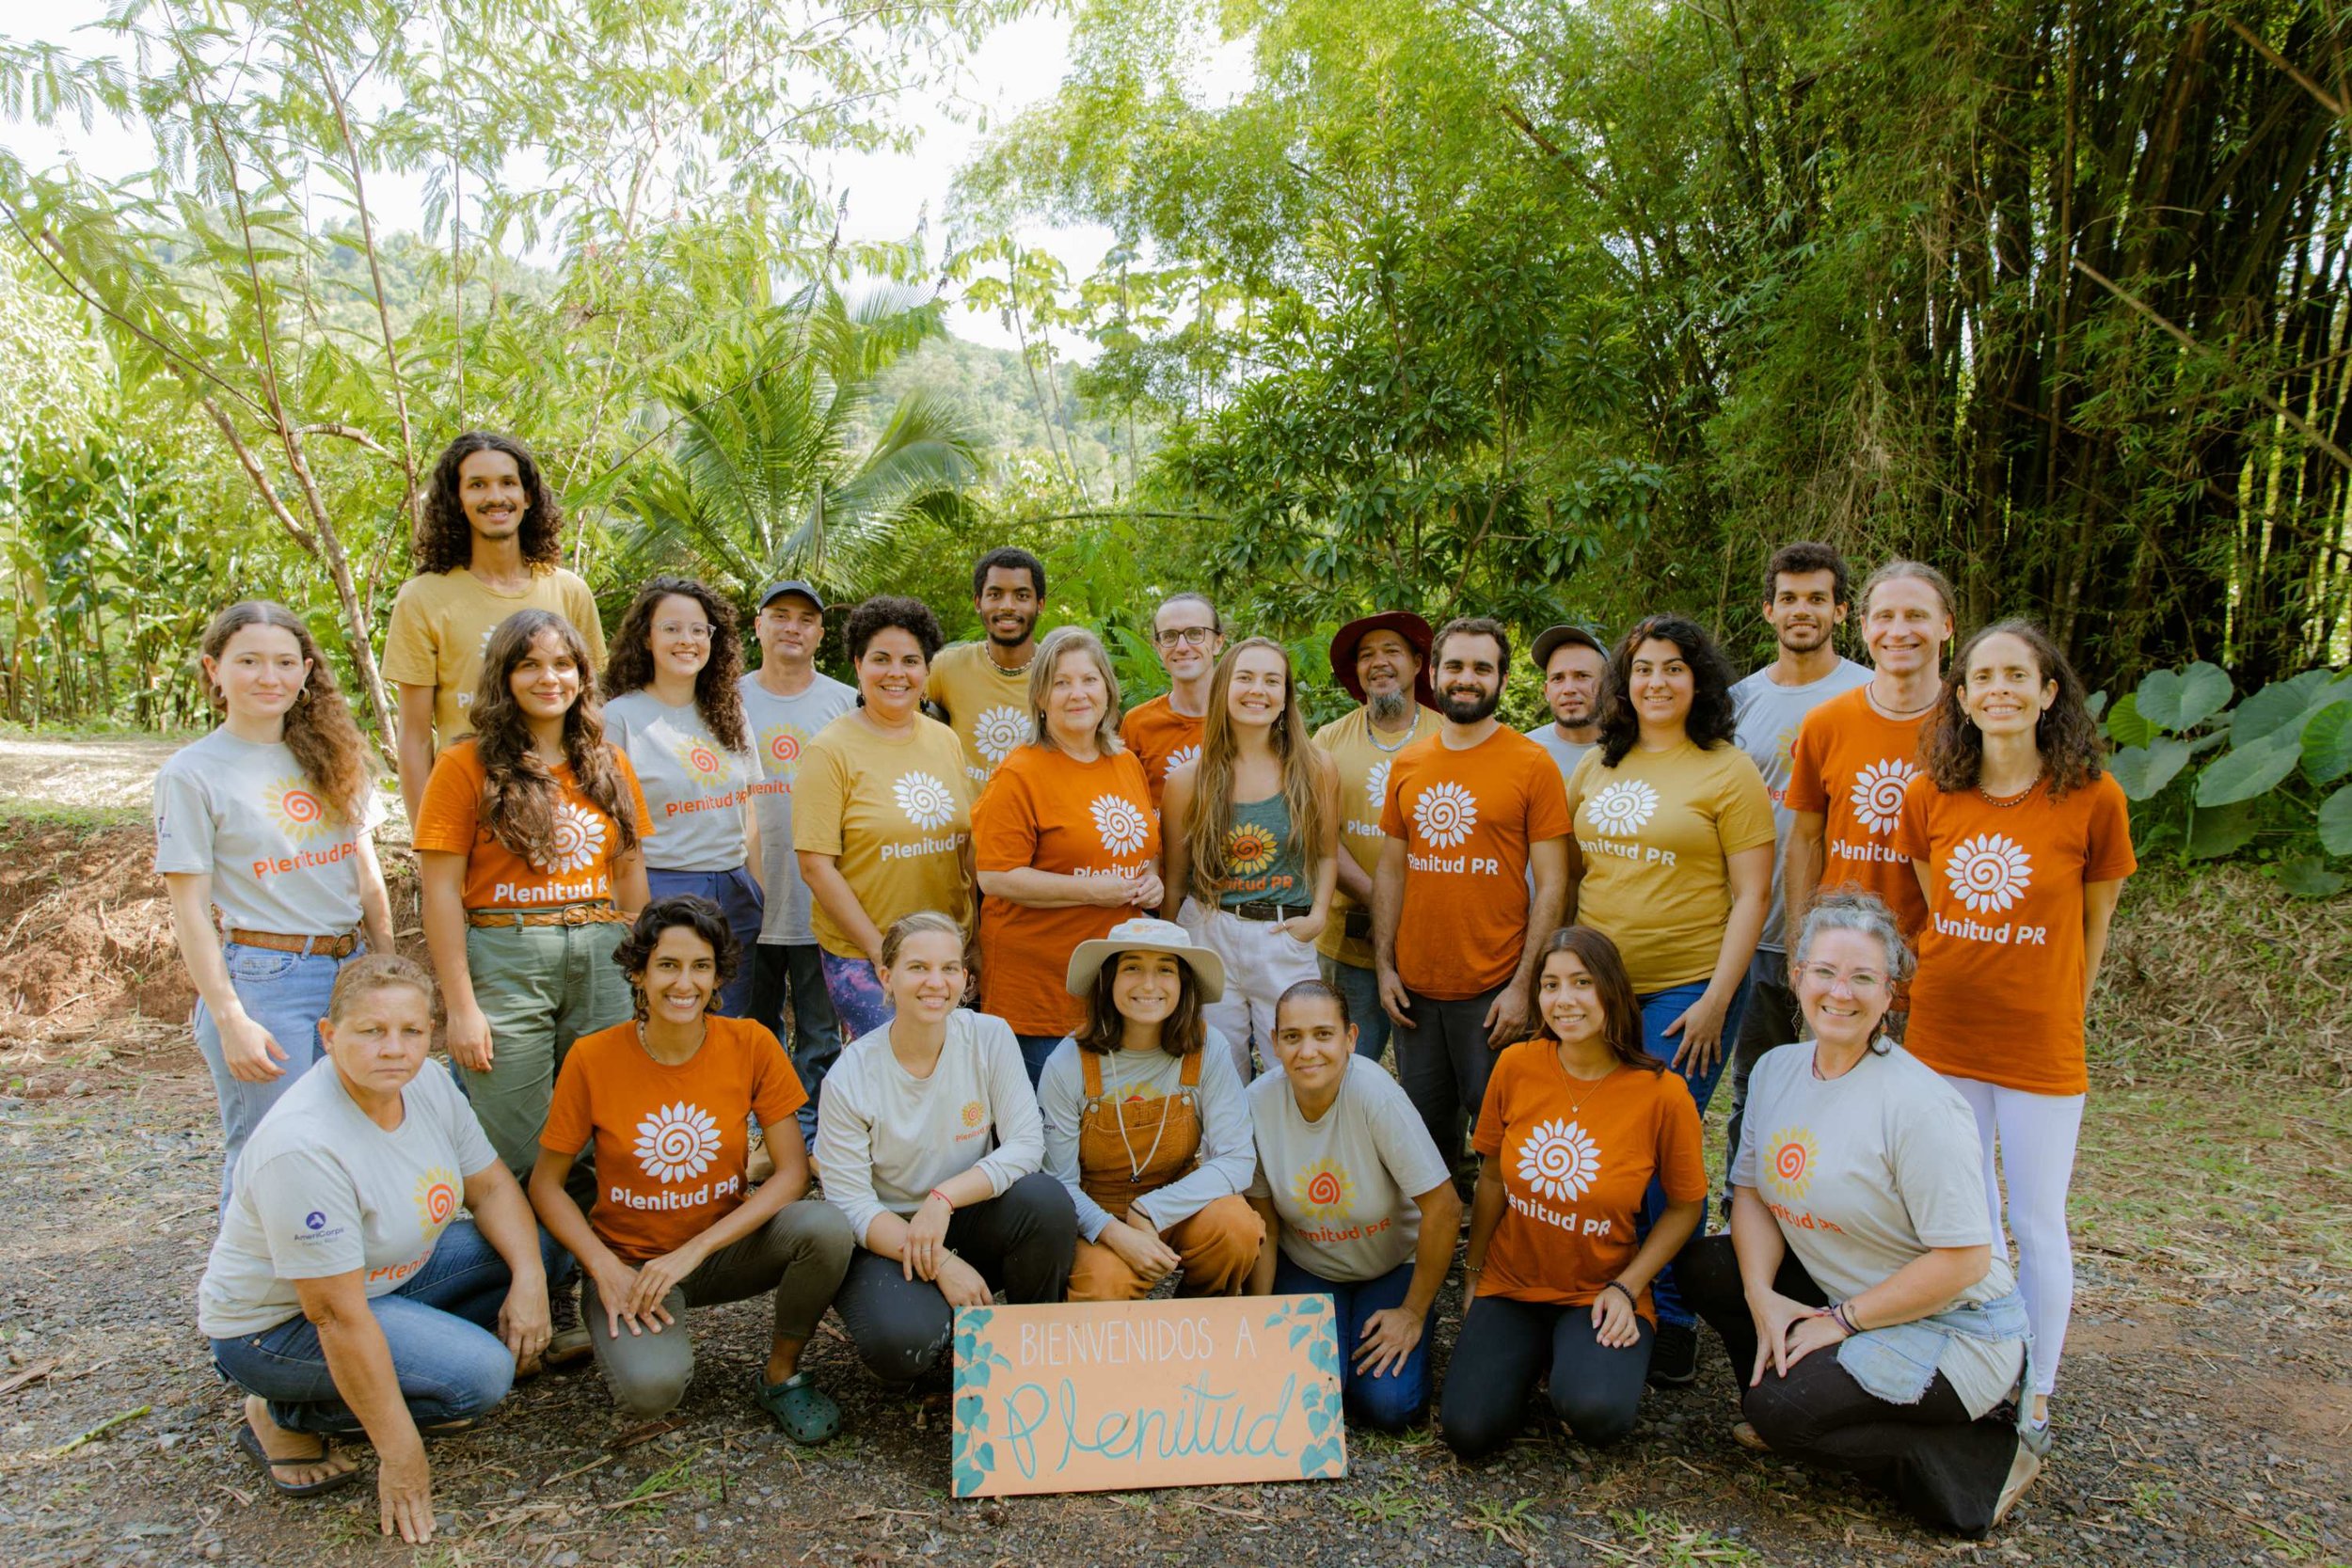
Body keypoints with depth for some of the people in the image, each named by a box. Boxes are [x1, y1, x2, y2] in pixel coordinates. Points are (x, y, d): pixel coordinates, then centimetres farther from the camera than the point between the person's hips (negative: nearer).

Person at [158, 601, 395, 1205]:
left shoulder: (334, 756, 10)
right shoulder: (193, 773, -5)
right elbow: (190, 911, -6)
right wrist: (229, 1020, -11)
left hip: (351, 969, 5)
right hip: (262, 979, -5)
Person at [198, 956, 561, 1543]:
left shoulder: (428, 1082, -10)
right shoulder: (305, 1145, -33)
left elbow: (491, 1186, 0)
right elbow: (338, 1316, -30)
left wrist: (529, 1282, -17)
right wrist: (400, 1454, -26)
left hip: (387, 1273, 8)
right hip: (277, 1321, -8)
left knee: (540, 1248, -4)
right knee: (479, 1373, -24)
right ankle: (290, 1417, -1)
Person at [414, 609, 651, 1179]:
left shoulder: (609, 763, 12)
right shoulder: (467, 765, -2)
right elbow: (440, 891, -6)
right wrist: (461, 1005, -10)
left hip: (600, 960, 4)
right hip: (504, 959, -4)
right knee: (519, 1157, 1)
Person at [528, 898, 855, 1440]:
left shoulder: (750, 1044, -10)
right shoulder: (593, 1059, -12)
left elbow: (793, 1172, -12)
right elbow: (546, 1183, -3)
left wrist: (692, 1252, -21)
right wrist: (605, 1268, -18)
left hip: (724, 1246, 2)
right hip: (630, 1259, -1)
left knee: (826, 1226, -29)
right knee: (651, 1388, -31)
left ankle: (781, 1373, -2)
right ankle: (642, 1333, 7)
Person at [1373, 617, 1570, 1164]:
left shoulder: (1532, 764, -5)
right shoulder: (1408, 764, 8)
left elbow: (1551, 886, -7)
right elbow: (1391, 871, 11)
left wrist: (1523, 985, -12)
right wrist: (1385, 966, 4)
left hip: (1493, 990, -4)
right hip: (1414, 986, 4)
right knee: (1424, 1127, 14)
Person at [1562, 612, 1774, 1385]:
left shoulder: (1728, 771, -3)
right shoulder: (1594, 768, 11)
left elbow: (1752, 893, -6)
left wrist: (1716, 997, -12)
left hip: (1685, 989, -5)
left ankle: (1672, 1318, 14)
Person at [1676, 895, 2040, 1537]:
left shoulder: (1917, 1104, -24)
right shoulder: (1777, 1070, -1)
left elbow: (1964, 1260, -22)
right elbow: (1752, 1192, 3)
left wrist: (1843, 1321, -17)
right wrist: (1762, 1295, -14)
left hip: (1951, 1324, -7)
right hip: (1843, 1296, 7)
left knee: (1780, 1409, -21)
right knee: (1704, 1265, -6)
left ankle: (1984, 1459, -3)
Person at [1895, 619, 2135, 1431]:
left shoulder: (2093, 797, -10)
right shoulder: (1929, 795, -3)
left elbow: (2093, 925, 1)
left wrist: (2055, 1014, 5)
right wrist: (1954, 983, 6)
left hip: (2041, 1048, -2)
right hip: (1940, 1037, 3)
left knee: (2037, 1224, 8)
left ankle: (2035, 1393, 25)